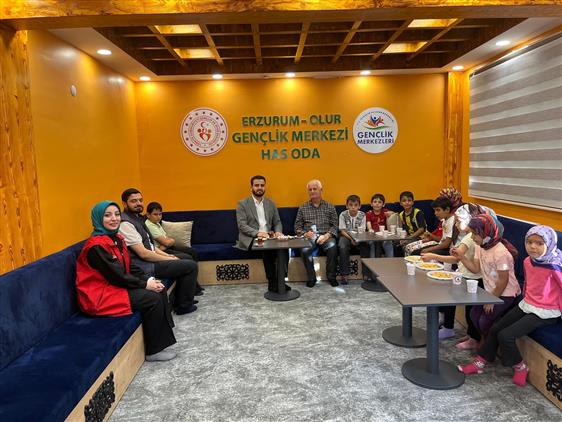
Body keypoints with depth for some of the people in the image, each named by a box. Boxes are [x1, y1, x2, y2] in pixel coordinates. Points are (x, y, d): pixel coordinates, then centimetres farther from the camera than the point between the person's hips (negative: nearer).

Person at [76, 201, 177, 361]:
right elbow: (116, 276, -21)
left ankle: (161, 336, 6)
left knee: (160, 290, -3)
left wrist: (149, 280, -7)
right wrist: (145, 285, -16)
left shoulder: (117, 238, 7)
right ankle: (153, 350, -5)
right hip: (100, 295, -9)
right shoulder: (97, 245, -20)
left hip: (117, 286, 9)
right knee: (153, 298, -18)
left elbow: (130, 267, 8)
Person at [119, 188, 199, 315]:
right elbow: (143, 253, -23)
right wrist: (170, 259, -14)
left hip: (150, 259, 10)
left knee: (186, 259, 20)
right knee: (191, 266, -9)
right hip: (145, 267, -10)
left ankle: (178, 300, 24)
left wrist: (168, 255, 5)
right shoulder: (125, 223, -20)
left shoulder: (137, 218, 12)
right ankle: (184, 305, 6)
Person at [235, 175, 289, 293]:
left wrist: (278, 232, -8)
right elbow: (242, 225, -7)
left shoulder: (271, 203, 17)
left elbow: (277, 222, 16)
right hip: (250, 239, -4)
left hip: (268, 236, 4)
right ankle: (272, 282, -24)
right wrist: (257, 233, -22)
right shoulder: (242, 204, 3)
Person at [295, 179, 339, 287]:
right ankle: (311, 278, -15)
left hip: (325, 236, 0)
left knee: (332, 246, -34)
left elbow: (335, 226, 8)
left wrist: (327, 235, -12)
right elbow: (297, 227, 12)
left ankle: (331, 276, -15)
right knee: (304, 249, -34)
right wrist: (304, 233, -9)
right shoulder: (303, 208, 16)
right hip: (309, 237, 0)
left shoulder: (330, 207, 15)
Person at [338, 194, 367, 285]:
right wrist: (351, 239, -23)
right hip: (346, 236, -1)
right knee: (343, 248, -31)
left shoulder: (362, 215, -5)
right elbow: (343, 231, -9)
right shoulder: (343, 215, -8)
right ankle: (344, 274, -22)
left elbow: (361, 231, -8)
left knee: (365, 247, -28)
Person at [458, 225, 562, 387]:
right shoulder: (528, 261, -1)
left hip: (545, 312, -7)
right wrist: (526, 299, 15)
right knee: (495, 329, 6)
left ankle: (520, 367, 11)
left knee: (505, 335, -15)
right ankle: (479, 363, 19)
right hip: (526, 305, 8)